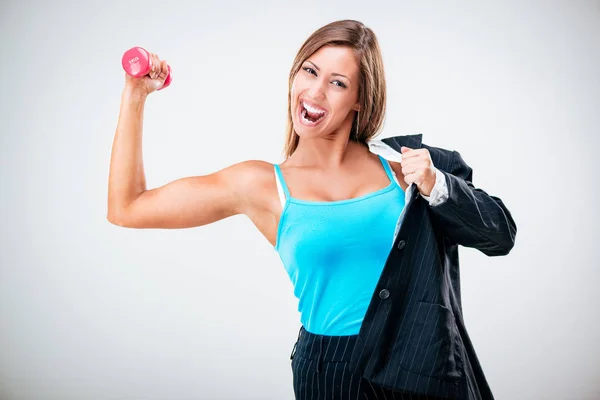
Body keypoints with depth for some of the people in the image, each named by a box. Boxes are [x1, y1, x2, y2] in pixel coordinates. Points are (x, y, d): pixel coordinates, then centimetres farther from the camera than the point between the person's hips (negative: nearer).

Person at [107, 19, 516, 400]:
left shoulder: (399, 161, -2)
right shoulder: (262, 185, -4)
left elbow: (501, 235, 5)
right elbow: (126, 209, -1)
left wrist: (435, 186, -11)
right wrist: (135, 95, -1)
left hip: (428, 367, 2)